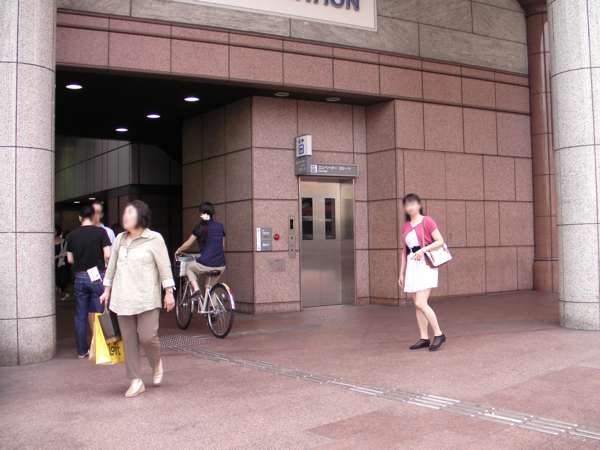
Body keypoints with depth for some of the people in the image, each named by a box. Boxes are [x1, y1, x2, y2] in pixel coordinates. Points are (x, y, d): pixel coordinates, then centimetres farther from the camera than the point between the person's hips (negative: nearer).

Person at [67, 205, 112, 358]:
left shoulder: (73, 234, 3)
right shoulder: (100, 232, -6)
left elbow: (70, 259, 7)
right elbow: (108, 255, -12)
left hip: (80, 277, 3)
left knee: (81, 315, 9)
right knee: (101, 313, 4)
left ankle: (82, 350, 14)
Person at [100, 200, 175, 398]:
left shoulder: (154, 239, -3)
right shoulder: (120, 239, 12)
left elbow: (164, 266, -4)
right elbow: (112, 266, 20)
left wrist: (169, 292, -8)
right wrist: (107, 290, 20)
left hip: (146, 297, -5)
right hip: (123, 298, 5)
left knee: (147, 336, -11)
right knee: (128, 339, 4)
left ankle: (156, 363, 22)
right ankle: (136, 381, 12)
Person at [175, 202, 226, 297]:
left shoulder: (199, 227, 2)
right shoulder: (220, 226, 10)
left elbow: (187, 244, 13)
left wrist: (178, 251, 32)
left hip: (205, 265, -3)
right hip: (221, 266, 4)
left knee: (189, 268, 27)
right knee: (211, 286, 31)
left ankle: (196, 288, 5)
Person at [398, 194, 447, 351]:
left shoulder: (427, 221, -4)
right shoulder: (406, 227, 13)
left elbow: (440, 241, -9)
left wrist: (423, 250, -22)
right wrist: (402, 273, 17)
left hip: (426, 266, -7)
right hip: (412, 267, 7)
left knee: (421, 303, -14)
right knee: (417, 304, 5)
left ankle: (439, 335, -2)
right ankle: (424, 338, 11)